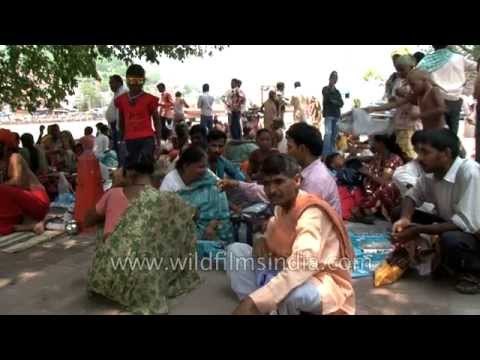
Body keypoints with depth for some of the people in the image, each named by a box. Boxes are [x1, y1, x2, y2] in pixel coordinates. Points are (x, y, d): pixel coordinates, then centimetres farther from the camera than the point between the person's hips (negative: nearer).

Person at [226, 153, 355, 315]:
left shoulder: (311, 213, -26)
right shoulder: (281, 206, 1)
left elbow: (302, 266, -42)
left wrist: (254, 302, -50)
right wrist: (262, 241, -7)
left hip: (326, 284, -8)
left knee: (283, 292, -41)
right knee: (235, 250, -1)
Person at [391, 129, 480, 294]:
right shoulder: (432, 172, -8)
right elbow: (413, 195, 6)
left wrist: (417, 230, -26)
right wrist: (405, 219, -17)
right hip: (451, 227, 7)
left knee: (450, 239, -38)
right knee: (399, 214, -3)